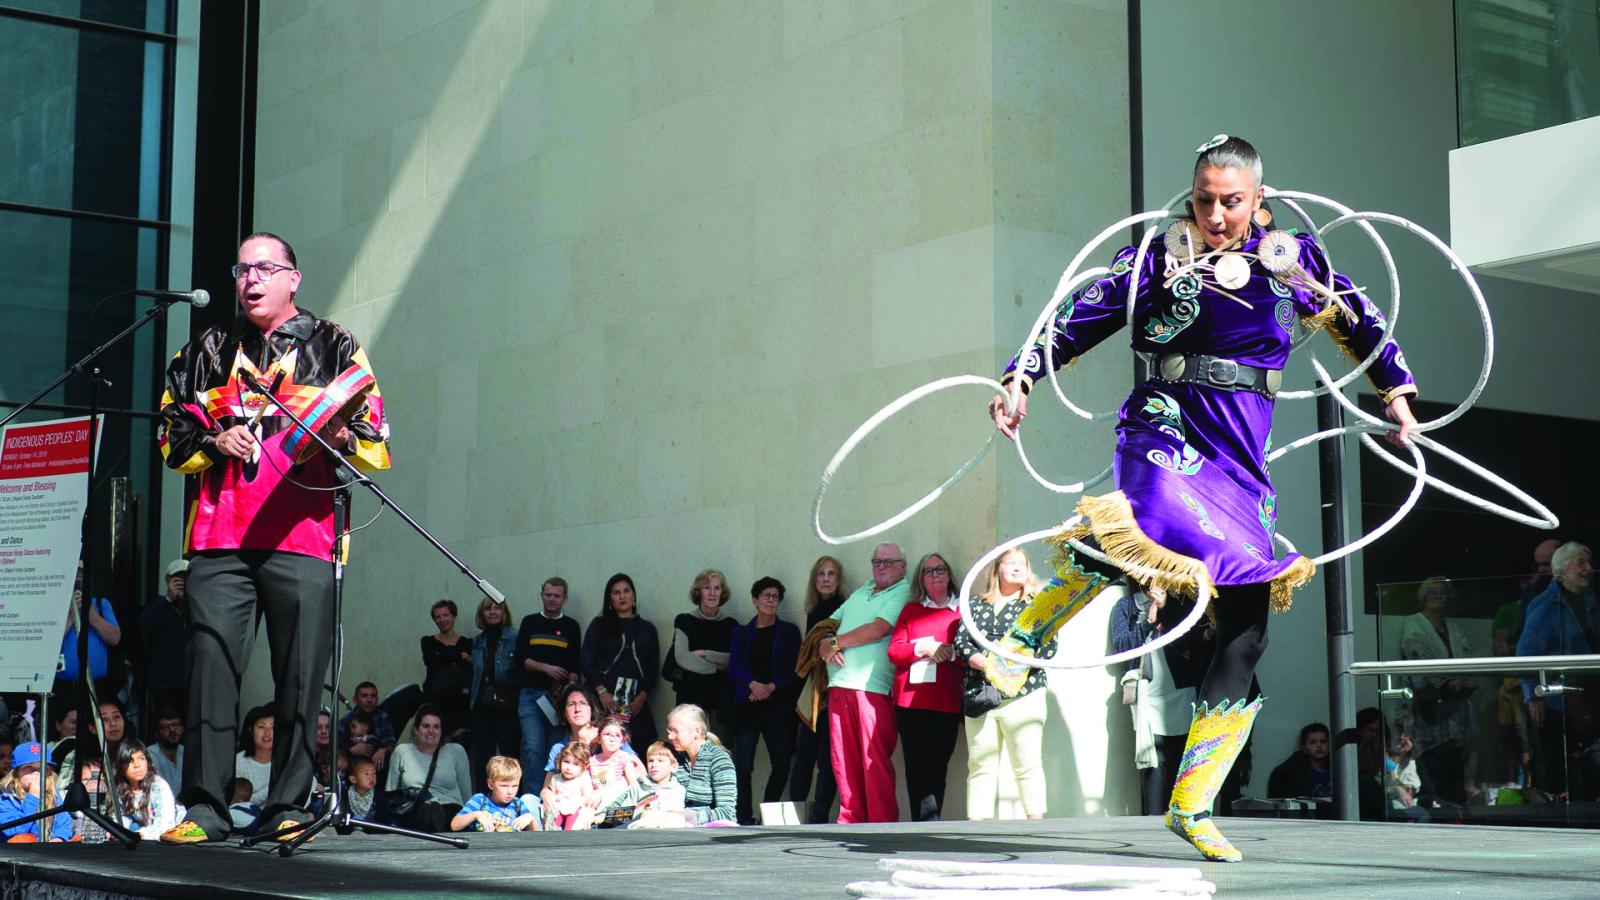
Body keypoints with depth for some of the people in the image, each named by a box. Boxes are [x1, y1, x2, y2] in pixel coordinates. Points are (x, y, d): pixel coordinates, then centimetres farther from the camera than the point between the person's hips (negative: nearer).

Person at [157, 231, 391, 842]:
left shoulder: (334, 348, 14)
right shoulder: (208, 351, 21)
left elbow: (376, 447, 9)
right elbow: (172, 436, 20)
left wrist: (340, 436, -12)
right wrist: (214, 441, 0)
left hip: (301, 539, -2)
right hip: (218, 539, 2)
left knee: (301, 677, -4)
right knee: (211, 669, -6)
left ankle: (289, 808, 3)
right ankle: (205, 809, -1)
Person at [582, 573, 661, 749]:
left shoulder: (647, 629, 16)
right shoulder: (599, 625, 11)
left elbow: (654, 668, 13)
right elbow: (587, 662, 3)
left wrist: (643, 696, -2)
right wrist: (601, 692, -9)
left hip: (635, 705, 2)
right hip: (602, 701, -2)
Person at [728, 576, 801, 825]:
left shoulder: (789, 632, 12)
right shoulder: (742, 632, 15)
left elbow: (795, 669, 4)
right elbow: (733, 667, 5)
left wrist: (772, 686, -11)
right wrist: (753, 684, -14)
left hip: (778, 704, 0)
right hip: (747, 704, 0)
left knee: (781, 764, -6)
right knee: (743, 764, -9)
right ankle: (744, 817, -6)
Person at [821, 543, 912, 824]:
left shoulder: (903, 593, 1)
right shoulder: (859, 593, 24)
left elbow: (878, 629, -12)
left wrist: (837, 642, -1)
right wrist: (826, 648, 1)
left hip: (873, 688, -6)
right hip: (839, 685, 6)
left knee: (875, 761, -8)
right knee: (843, 759, 4)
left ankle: (881, 824, -5)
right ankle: (850, 820, 9)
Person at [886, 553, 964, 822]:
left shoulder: (963, 611, 11)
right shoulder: (911, 610, 17)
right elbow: (893, 651, 7)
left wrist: (950, 652, -13)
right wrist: (923, 648, -8)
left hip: (947, 702, -2)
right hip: (910, 699, 2)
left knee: (936, 766, -12)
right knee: (914, 766, 1)